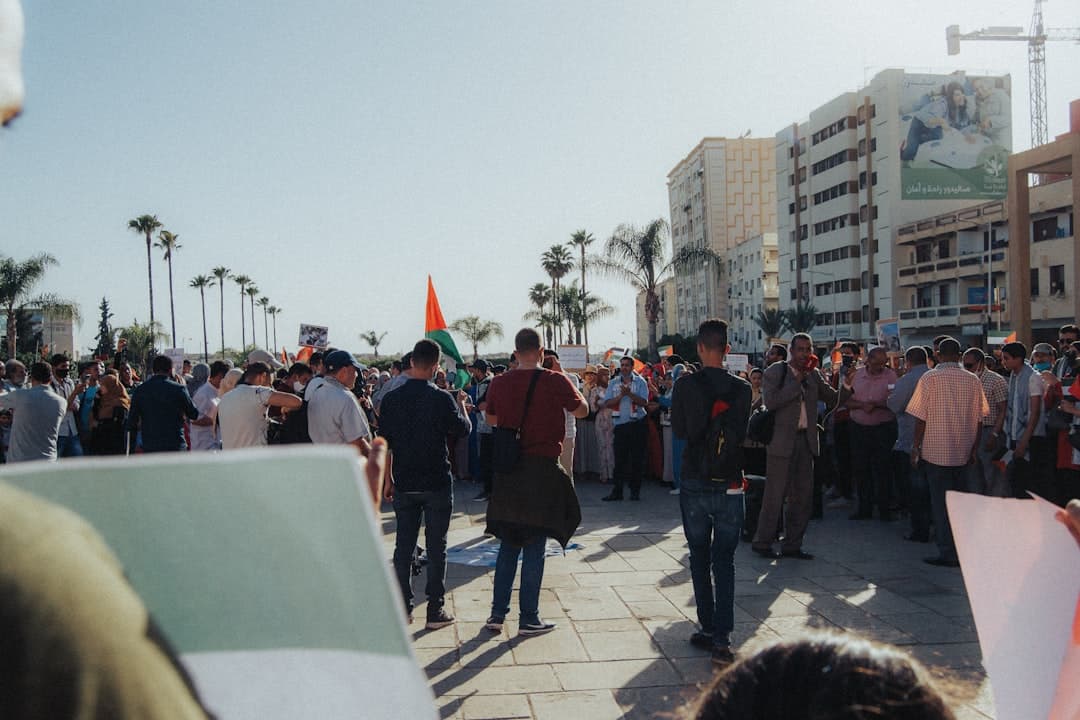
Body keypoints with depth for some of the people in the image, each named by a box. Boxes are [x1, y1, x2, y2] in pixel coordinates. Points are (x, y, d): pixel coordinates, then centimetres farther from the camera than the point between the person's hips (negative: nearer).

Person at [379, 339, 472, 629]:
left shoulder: (391, 399, -1)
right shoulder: (441, 398, -13)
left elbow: (385, 443, 4)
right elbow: (464, 430, -1)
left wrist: (388, 479, 13)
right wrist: (461, 403, 15)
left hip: (404, 484, 4)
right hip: (436, 483, -3)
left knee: (403, 545, 12)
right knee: (436, 547, 5)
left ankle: (402, 608, 17)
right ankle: (435, 610, 9)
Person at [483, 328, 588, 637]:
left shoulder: (499, 383, 2)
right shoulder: (555, 381, -11)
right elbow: (582, 410, 5)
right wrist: (572, 389, 21)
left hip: (507, 470, 4)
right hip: (543, 469, -4)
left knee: (508, 545, 15)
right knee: (534, 547, 4)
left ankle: (497, 613, 18)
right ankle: (528, 618, 10)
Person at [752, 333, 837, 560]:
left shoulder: (814, 374, 11)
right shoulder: (775, 371, -6)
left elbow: (833, 399, 6)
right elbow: (770, 401, -19)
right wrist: (797, 381, -17)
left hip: (806, 440, 6)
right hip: (782, 441, -6)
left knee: (803, 496, 10)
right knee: (775, 495, -1)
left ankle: (792, 545, 21)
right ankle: (762, 542, 12)